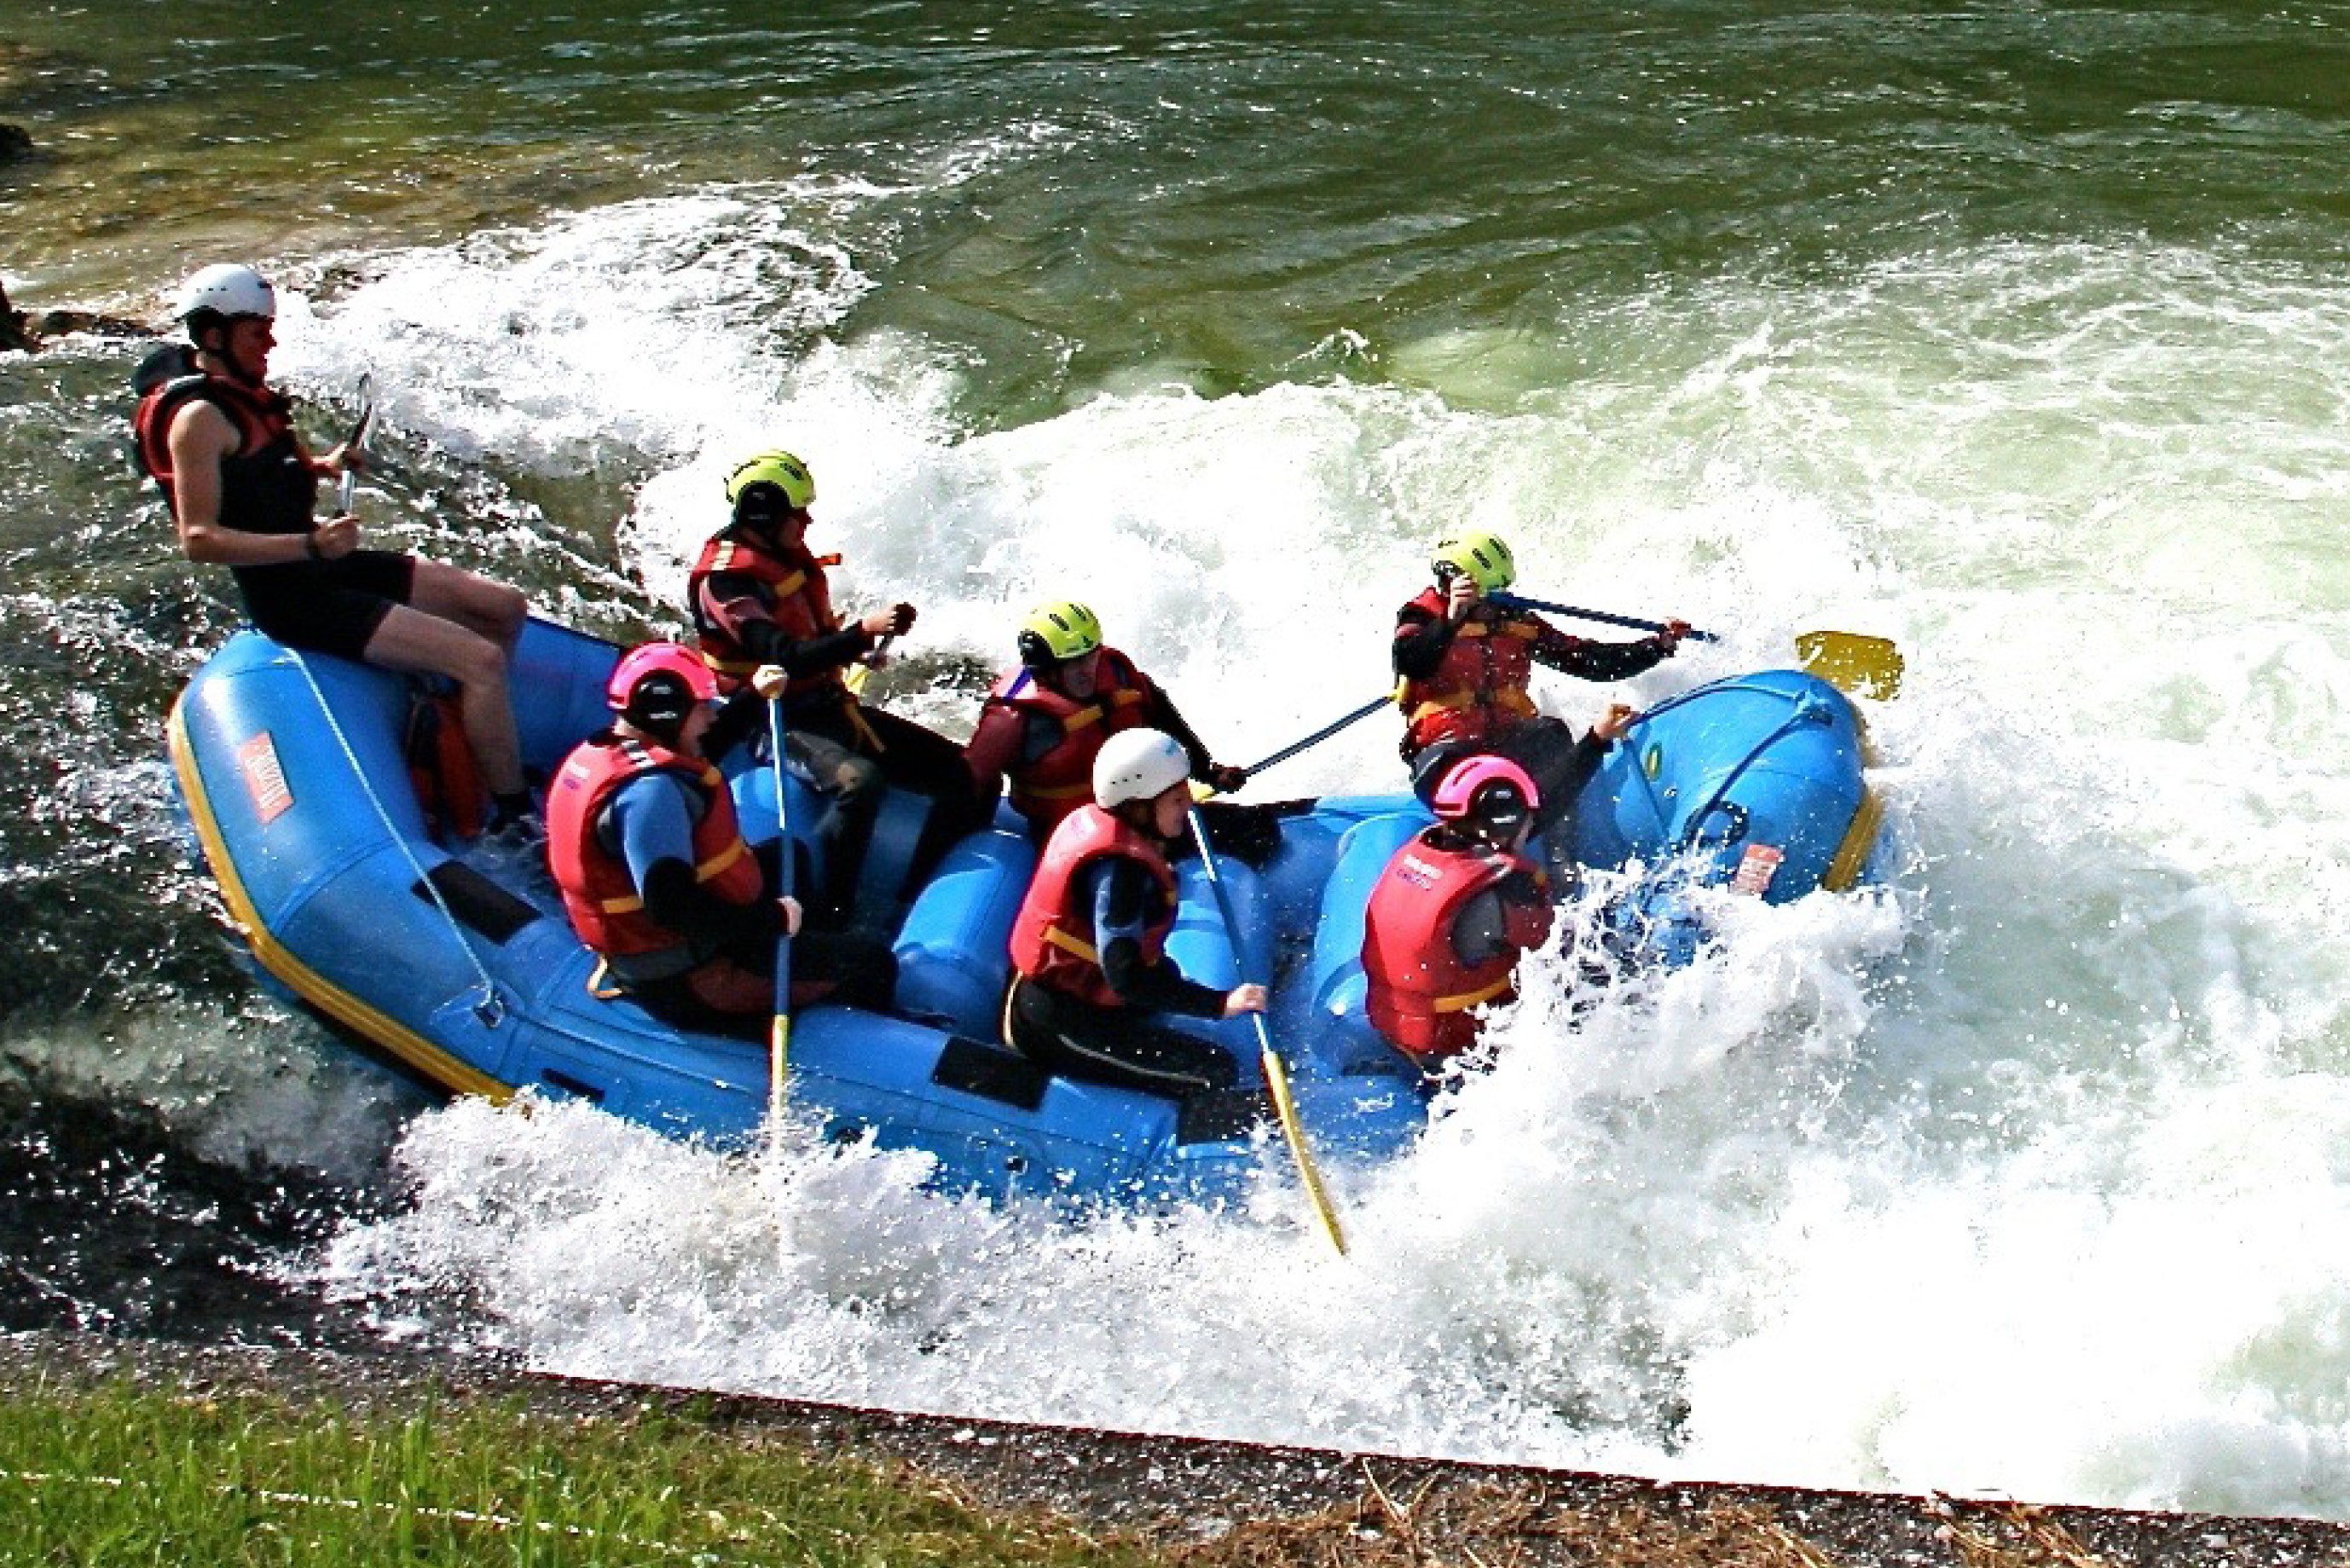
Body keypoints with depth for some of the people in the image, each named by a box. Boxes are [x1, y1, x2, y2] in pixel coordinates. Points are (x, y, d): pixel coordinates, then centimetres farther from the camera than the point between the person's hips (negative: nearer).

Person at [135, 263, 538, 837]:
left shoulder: (241, 392, 11)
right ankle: (515, 817, -12)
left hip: (324, 570, 10)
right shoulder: (198, 417, -17)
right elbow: (199, 540, -23)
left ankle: (456, 726, 20)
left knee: (505, 608, 8)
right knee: (482, 660, -21)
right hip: (291, 599, -10)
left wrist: (321, 466, 9)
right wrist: (311, 546, -30)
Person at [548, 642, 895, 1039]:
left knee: (787, 857, 29)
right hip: (685, 981, -11)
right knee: (872, 967, -6)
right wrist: (774, 919, -26)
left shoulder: (602, 752, 3)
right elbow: (670, 907, -36)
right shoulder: (651, 790, -29)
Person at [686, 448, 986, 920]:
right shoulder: (727, 580, -17)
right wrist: (864, 630, -36)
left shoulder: (792, 557, 9)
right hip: (779, 723, -9)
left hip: (829, 705, 9)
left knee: (961, 775, 0)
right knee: (860, 780, -39)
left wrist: (857, 645, 6)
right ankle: (823, 917, -28)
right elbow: (789, 659, -29)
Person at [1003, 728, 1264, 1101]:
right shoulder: (1120, 867, -25)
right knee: (1217, 1074, -12)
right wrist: (1220, 1003, -32)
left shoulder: (1092, 819, 3)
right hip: (1060, 1025, -10)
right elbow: (1125, 975, -31)